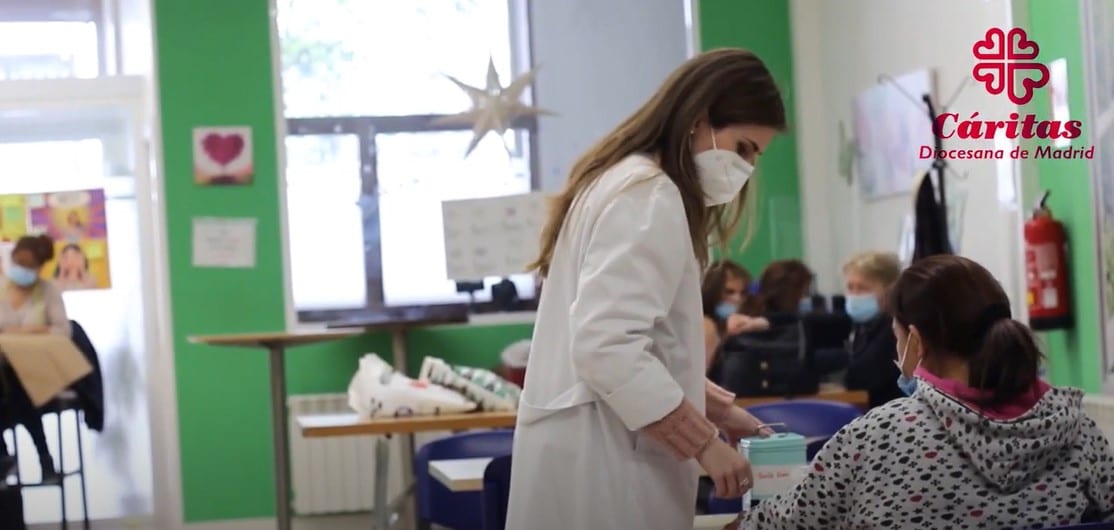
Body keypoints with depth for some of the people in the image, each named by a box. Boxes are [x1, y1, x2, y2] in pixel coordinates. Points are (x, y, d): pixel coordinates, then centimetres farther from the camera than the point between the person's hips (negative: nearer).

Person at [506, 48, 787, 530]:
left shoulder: (629, 181, 18)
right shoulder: (649, 195, -14)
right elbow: (607, 346, -24)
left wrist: (717, 408, 15)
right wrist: (705, 442, -17)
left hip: (601, 445, 10)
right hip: (603, 455, -10)